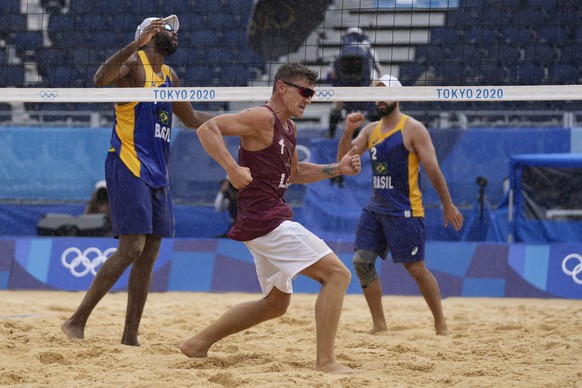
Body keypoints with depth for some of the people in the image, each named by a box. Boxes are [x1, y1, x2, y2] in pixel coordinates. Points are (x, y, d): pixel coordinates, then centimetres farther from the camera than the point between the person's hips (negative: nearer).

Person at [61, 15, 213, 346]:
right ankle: (77, 321, -12)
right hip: (128, 167, -8)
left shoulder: (170, 77, 19)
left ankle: (131, 337, 9)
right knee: (132, 247, -17)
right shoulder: (134, 63, -5)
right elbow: (101, 78, -27)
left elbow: (191, 118, 33)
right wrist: (137, 44, -36)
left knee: (150, 255, 5)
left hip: (157, 174, 8)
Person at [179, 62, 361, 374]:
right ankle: (325, 362, -18)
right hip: (265, 220, -11)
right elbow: (207, 128, -20)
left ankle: (199, 343, 26)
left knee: (276, 303, 22)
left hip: (269, 222, 11)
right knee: (337, 273, -15)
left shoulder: (288, 127, 17)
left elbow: (294, 173, 30)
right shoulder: (262, 118, -12)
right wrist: (232, 168, -30)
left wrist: (337, 169, 18)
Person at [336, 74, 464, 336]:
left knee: (416, 268, -6)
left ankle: (441, 325, 5)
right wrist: (348, 131, -11)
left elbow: (433, 169, -8)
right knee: (362, 261, -1)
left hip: (404, 211, -7)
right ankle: (379, 325, 6)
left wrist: (448, 205, -9)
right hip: (375, 208, 7)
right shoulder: (371, 130, 12)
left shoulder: (413, 129, -7)